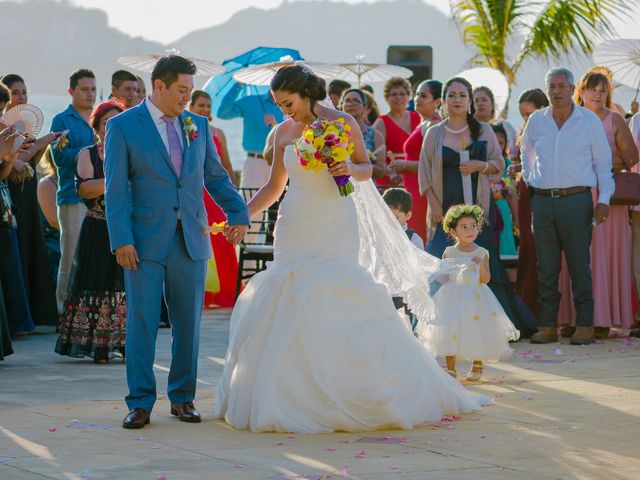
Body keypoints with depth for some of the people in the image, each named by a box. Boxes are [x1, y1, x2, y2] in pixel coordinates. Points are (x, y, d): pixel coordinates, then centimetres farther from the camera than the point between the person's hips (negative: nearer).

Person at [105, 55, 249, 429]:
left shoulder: (198, 125, 12)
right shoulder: (123, 127, -1)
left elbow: (216, 176, 17)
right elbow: (116, 188, -5)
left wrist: (238, 213, 2)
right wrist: (121, 240, -12)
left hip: (191, 240, 4)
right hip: (145, 240, -4)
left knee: (188, 322, 6)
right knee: (142, 322, -3)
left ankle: (183, 397, 16)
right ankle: (140, 403, 2)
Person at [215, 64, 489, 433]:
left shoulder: (342, 123, -2)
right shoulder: (284, 132, 8)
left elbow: (367, 168, 5)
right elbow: (274, 187, 14)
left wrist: (350, 169, -16)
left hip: (334, 227, -4)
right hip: (296, 228, 4)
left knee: (334, 302, -12)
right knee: (289, 303, -3)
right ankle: (293, 394, 3)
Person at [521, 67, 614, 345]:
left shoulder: (589, 121, 2)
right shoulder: (536, 121, 9)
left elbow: (603, 163, 4)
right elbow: (527, 155, 26)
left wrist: (604, 199, -3)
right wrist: (528, 182, 17)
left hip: (577, 200, -3)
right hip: (543, 200, 3)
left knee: (579, 265, -3)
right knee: (546, 266, 4)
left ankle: (585, 325, 2)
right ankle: (548, 325, 8)